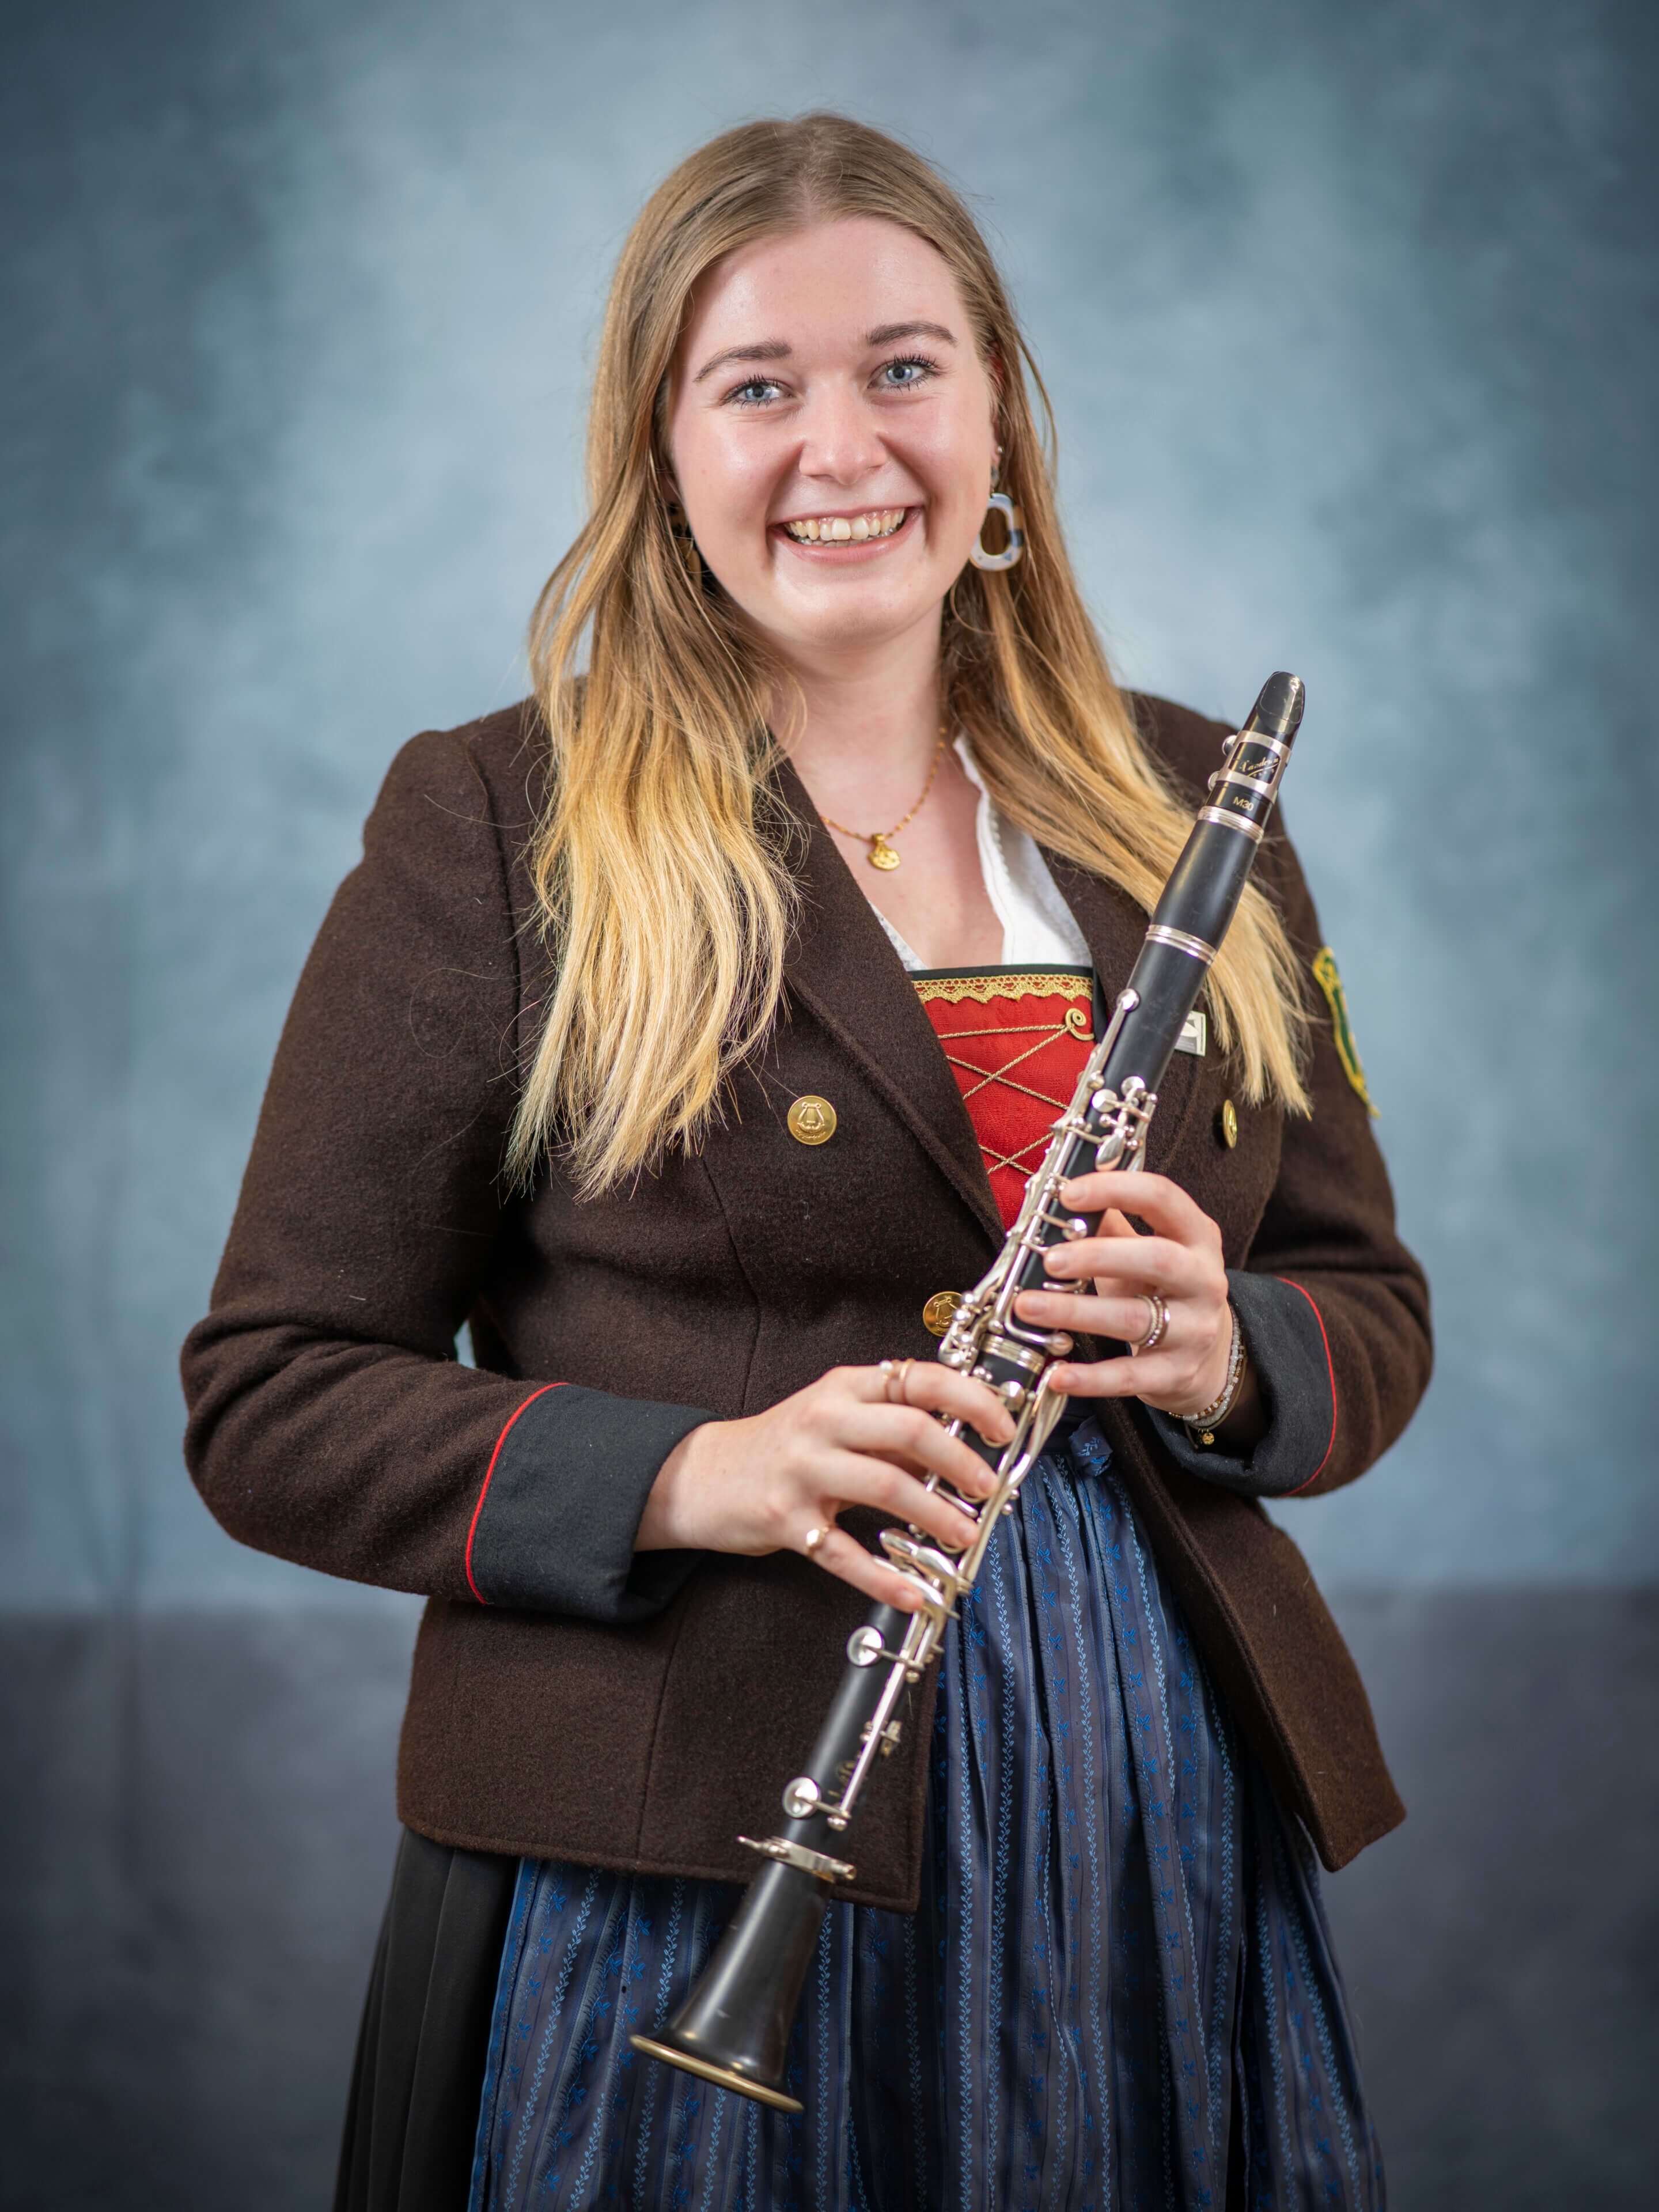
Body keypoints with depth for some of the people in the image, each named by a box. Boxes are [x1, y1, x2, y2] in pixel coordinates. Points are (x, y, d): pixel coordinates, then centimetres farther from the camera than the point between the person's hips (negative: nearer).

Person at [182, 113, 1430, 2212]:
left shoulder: (1179, 804, 10)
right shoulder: (489, 833, -2)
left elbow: (1370, 1308, 14)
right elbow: (266, 1402, -4)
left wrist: (1223, 1357, -9)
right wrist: (688, 1476, -20)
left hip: (1166, 1845, 4)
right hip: (681, 1874, -3)